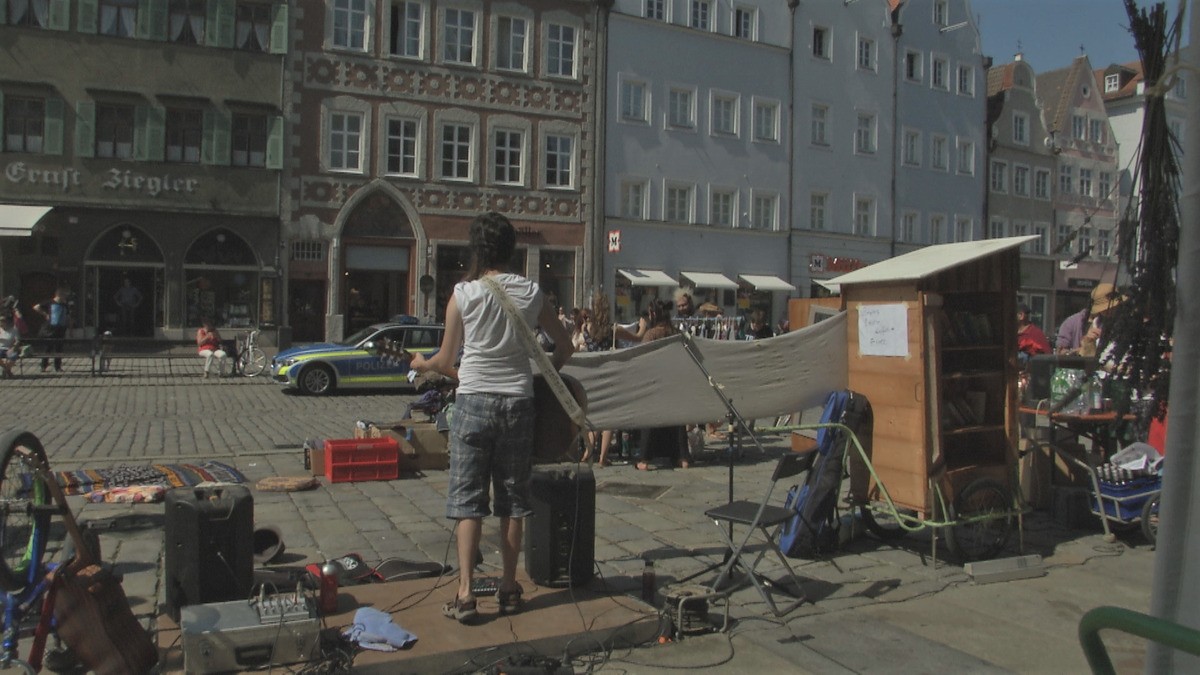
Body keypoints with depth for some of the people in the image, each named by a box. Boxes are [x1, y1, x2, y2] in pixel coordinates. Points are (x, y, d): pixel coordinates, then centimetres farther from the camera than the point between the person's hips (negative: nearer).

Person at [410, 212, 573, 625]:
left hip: (473, 402, -2)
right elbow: (565, 347, 10)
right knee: (513, 497, 11)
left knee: (467, 498, 4)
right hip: (518, 403, 2)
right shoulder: (530, 292, 2)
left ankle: (465, 593, 2)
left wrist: (422, 364, 22)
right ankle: (509, 588, 19)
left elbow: (445, 361, 1)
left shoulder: (463, 293, -6)